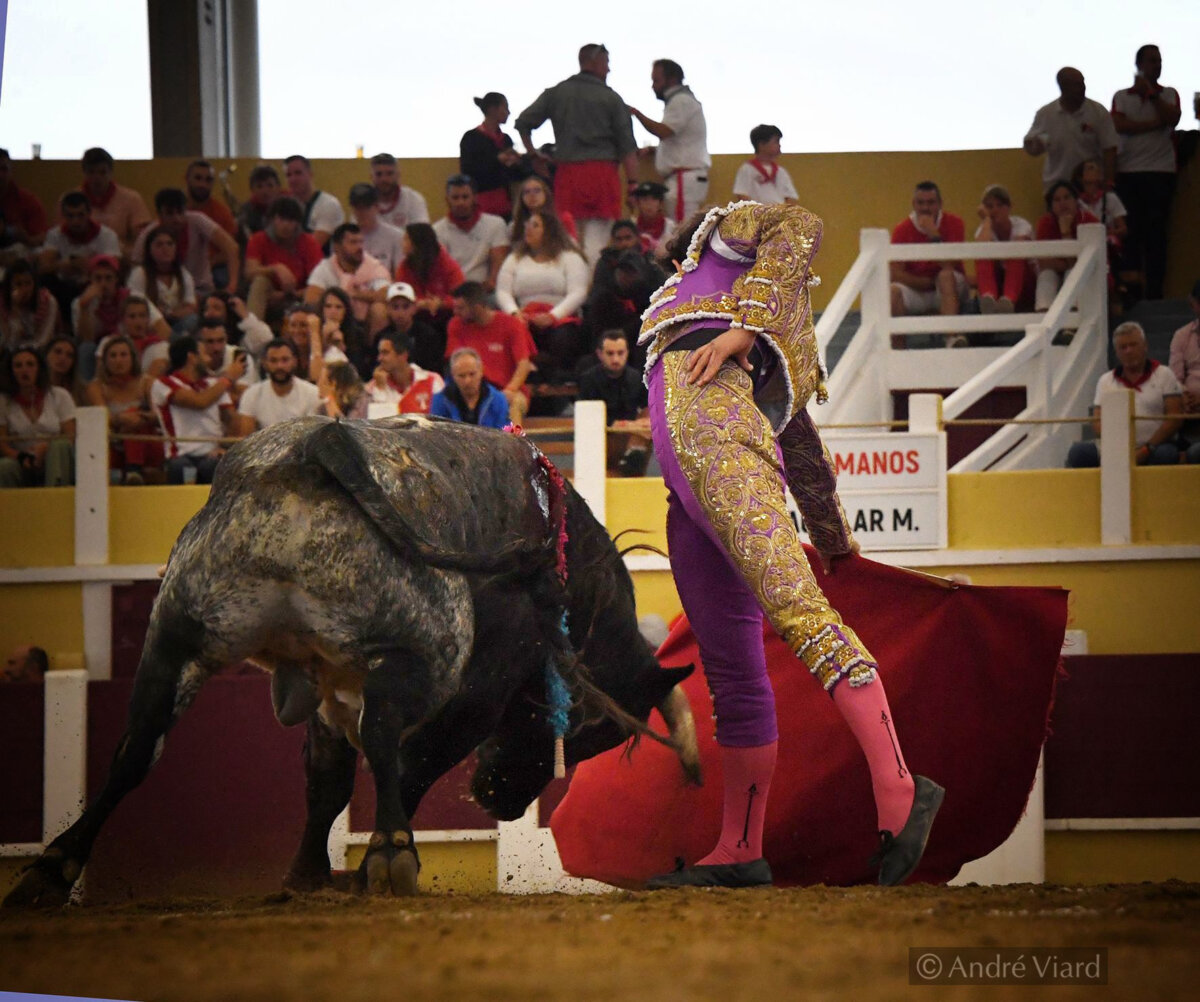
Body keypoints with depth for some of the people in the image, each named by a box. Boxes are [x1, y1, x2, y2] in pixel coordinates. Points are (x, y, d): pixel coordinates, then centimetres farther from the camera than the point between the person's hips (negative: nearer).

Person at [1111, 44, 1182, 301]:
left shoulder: (1169, 95, 12)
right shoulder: (1122, 96, 10)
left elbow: (1172, 119, -7)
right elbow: (1120, 126, -7)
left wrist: (1150, 93, -7)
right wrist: (1156, 123, -8)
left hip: (1161, 173, 0)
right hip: (1129, 172, 0)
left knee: (1157, 233, -2)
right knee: (1131, 234, -4)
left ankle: (1154, 292, -1)